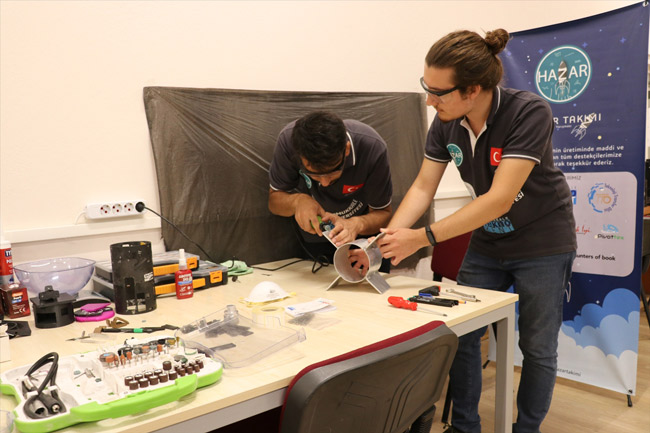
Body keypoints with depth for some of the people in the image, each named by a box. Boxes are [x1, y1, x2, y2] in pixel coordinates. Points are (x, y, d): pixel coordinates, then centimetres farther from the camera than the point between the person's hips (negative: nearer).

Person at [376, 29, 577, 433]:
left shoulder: (530, 112, -28)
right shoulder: (446, 123, -12)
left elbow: (499, 199, -33)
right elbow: (423, 187, -8)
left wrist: (422, 238, -35)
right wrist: (386, 240, -21)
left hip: (542, 243, -4)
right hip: (487, 243, 5)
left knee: (538, 347, 7)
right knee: (461, 336, 6)